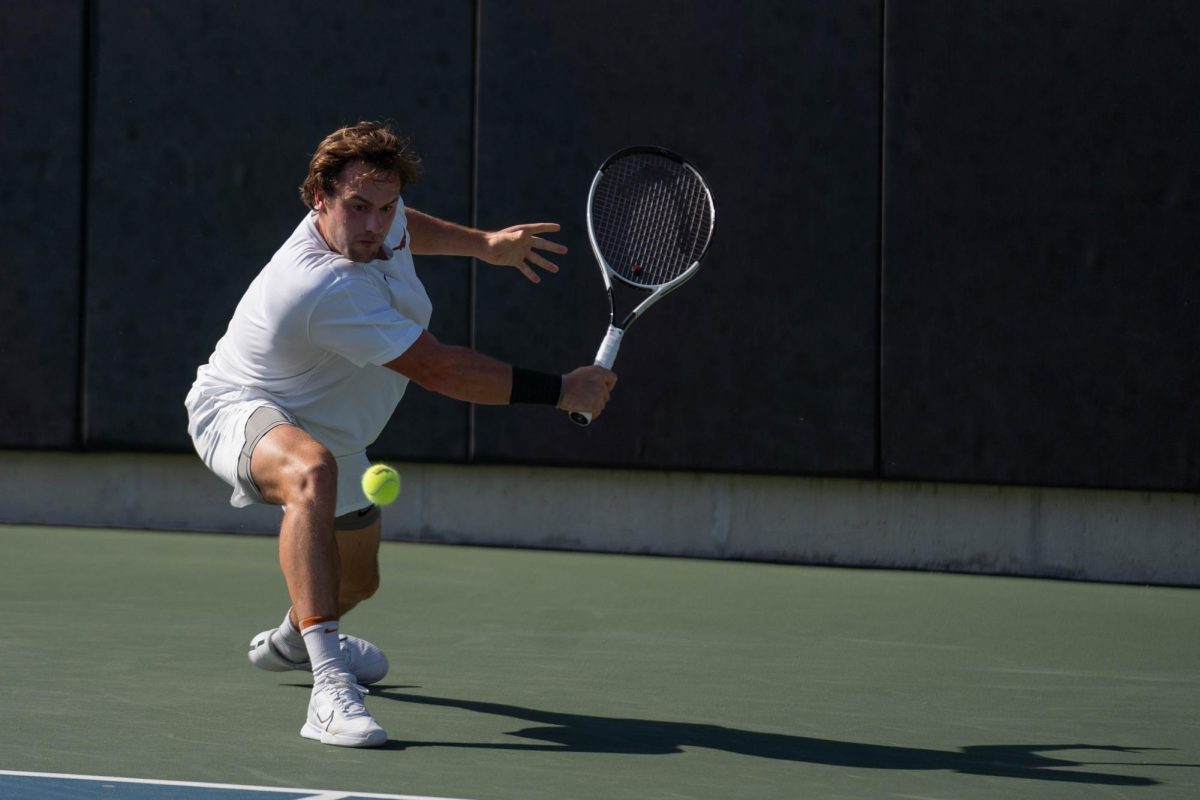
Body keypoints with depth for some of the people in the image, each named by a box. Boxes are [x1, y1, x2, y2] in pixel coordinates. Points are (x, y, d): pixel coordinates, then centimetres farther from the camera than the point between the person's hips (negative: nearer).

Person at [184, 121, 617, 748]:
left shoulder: (380, 222, -11)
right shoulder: (327, 289, -38)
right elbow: (439, 370, -35)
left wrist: (484, 244, 21)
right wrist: (560, 391, -31)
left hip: (330, 431, 10)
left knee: (355, 581, 27)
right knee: (311, 473, -45)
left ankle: (292, 639, 64)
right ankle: (328, 686, -53)